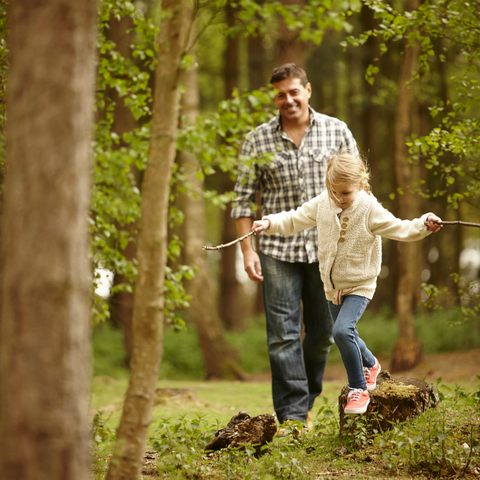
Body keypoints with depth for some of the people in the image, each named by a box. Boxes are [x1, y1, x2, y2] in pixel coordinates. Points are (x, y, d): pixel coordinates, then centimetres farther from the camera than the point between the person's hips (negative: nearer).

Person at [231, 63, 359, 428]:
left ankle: (305, 402, 27)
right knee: (283, 336, -6)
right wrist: (247, 250, -2)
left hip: (327, 248, 1)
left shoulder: (337, 132, 4)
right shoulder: (258, 140, 3)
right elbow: (245, 198, 6)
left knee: (323, 334, 8)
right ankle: (292, 415, -3)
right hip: (278, 250, -1)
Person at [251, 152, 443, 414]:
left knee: (342, 330, -25)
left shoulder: (369, 210, -16)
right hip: (332, 286, 6)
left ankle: (359, 389, -10)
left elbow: (399, 229, -15)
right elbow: (295, 219, 7)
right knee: (346, 336, 20)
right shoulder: (322, 204, -4)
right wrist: (270, 223, -6)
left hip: (359, 286, -6)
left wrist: (423, 225, -31)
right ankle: (370, 365, 51)